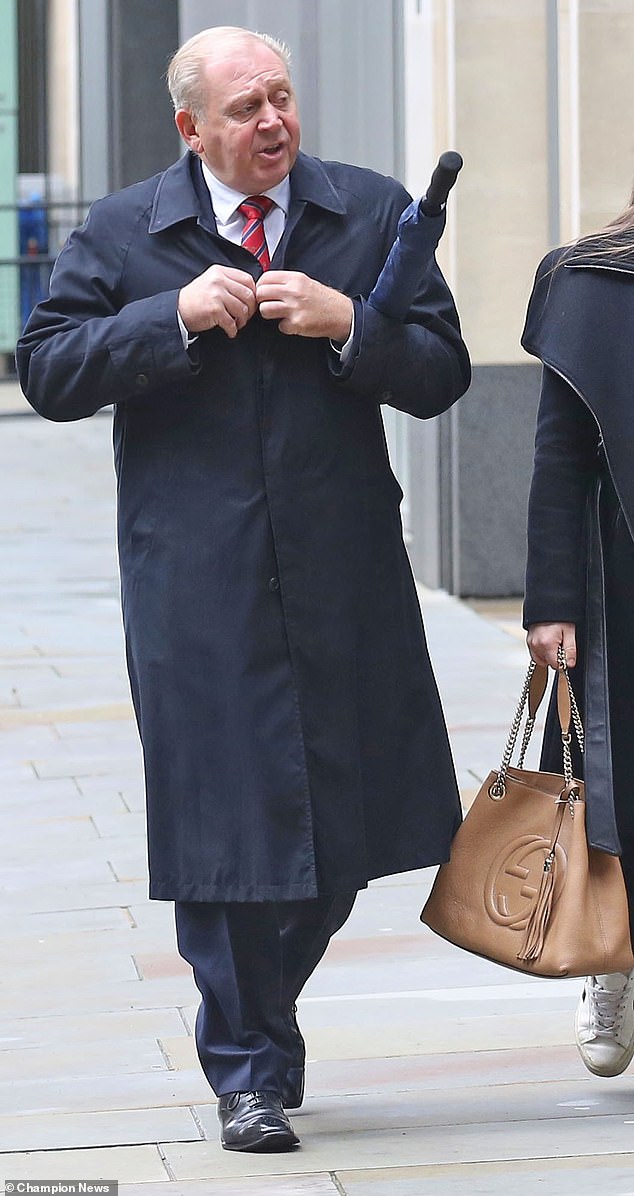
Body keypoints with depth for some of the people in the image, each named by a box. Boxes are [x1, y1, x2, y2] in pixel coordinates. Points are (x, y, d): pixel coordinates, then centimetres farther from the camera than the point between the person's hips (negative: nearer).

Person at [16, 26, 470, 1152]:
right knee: (226, 816, -1)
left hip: (344, 574, 2)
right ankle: (247, 1070, 10)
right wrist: (175, 317, -15)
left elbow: (442, 375, 3)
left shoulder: (373, 213, 6)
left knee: (345, 814, 10)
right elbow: (48, 371, -4)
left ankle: (263, 1009, 34)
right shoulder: (120, 233, 3)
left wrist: (347, 324, -15)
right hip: (197, 583, -2)